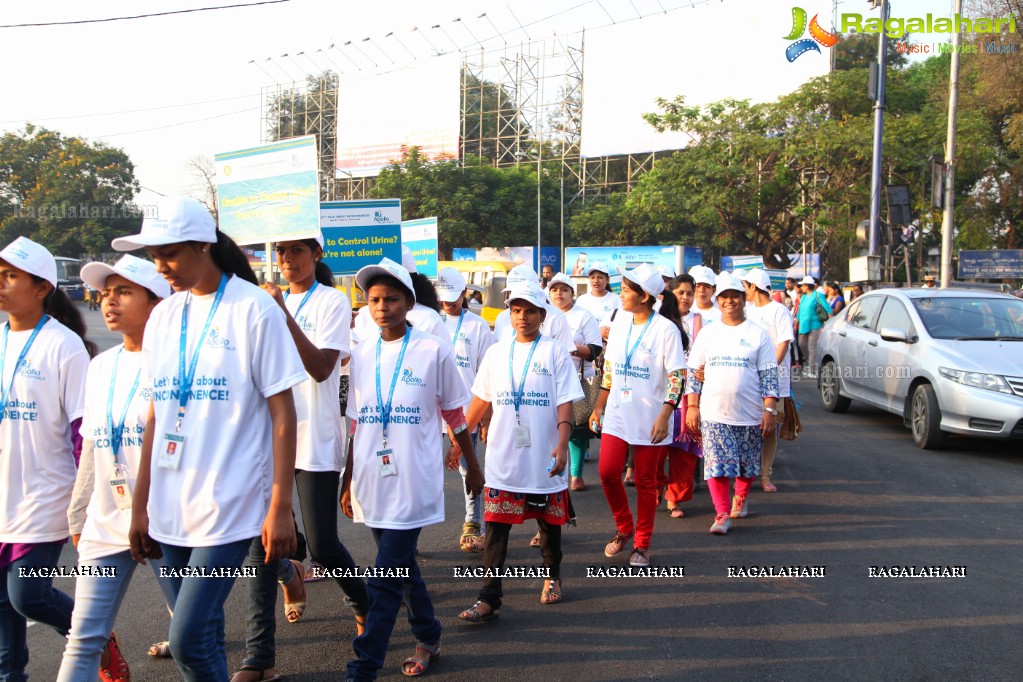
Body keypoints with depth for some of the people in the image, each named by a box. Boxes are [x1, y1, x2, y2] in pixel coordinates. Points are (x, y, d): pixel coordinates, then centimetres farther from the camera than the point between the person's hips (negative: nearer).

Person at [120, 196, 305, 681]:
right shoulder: (163, 317, 8)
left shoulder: (254, 309, -9)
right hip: (171, 509, 6)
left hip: (230, 506, -6)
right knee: (202, 630, 14)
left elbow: (282, 413, -9)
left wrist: (280, 507, -12)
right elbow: (156, 413, 12)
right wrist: (140, 505, 13)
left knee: (189, 638, -8)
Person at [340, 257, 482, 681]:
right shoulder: (362, 354, 5)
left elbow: (454, 415, 2)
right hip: (373, 482, 5)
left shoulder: (433, 351, -7)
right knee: (402, 568, 18)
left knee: (386, 579, -5)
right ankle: (428, 638, 37)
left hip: (413, 483, -5)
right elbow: (357, 424, 11)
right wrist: (348, 481, 13)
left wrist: (473, 467, 9)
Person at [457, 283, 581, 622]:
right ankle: (489, 599, 1)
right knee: (496, 526, -2)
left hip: (543, 459, -2)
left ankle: (553, 576, 39)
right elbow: (481, 399, 14)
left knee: (550, 521, 15)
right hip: (502, 457, 2)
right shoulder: (496, 352, 7)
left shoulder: (554, 352, -3)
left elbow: (565, 403, -7)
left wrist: (562, 445, -18)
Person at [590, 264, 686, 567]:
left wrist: (665, 416, -21)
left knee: (645, 481, 5)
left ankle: (642, 545, 20)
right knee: (607, 472, -3)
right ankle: (624, 528, 22)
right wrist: (599, 406, 13)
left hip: (649, 416, -5)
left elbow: (676, 377, -12)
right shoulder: (620, 323, 7)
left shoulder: (665, 329, -11)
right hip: (617, 413, 5)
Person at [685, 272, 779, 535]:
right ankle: (722, 514, 2)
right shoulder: (707, 333, 7)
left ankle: (740, 498, 38)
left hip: (749, 414, 0)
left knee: (748, 465, 11)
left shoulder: (758, 334, 3)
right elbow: (693, 372, 8)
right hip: (713, 414, 0)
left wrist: (770, 409, -7)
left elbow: (769, 375, 0)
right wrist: (692, 406, 1)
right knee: (717, 464, -8)